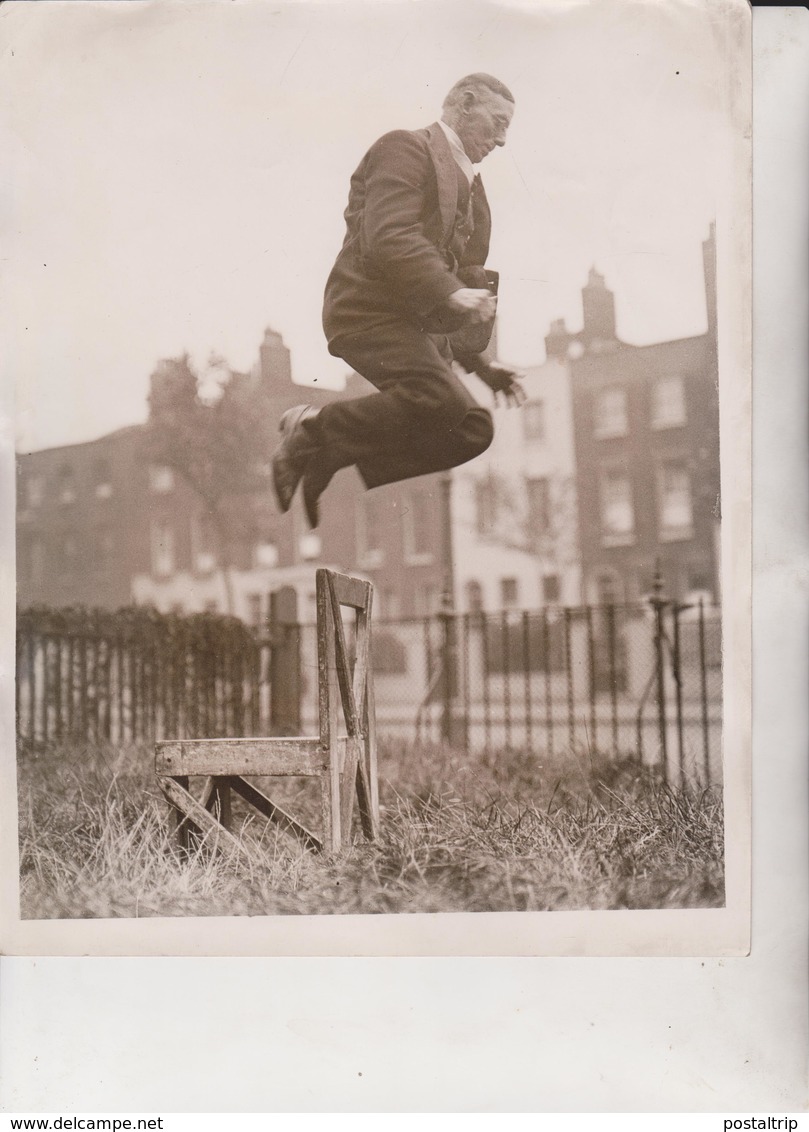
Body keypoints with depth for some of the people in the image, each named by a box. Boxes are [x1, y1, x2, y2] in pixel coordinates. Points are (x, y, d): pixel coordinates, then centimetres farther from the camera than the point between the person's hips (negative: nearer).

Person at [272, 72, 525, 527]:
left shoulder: (470, 186, 27)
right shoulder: (405, 148, 0)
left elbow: (465, 275, 30)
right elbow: (389, 237, -17)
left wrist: (481, 361, 19)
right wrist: (451, 292, -27)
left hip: (418, 325, 9)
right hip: (370, 308, -9)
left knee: (472, 429, -6)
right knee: (441, 400, -31)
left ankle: (330, 457, 3)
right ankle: (312, 429, -13)